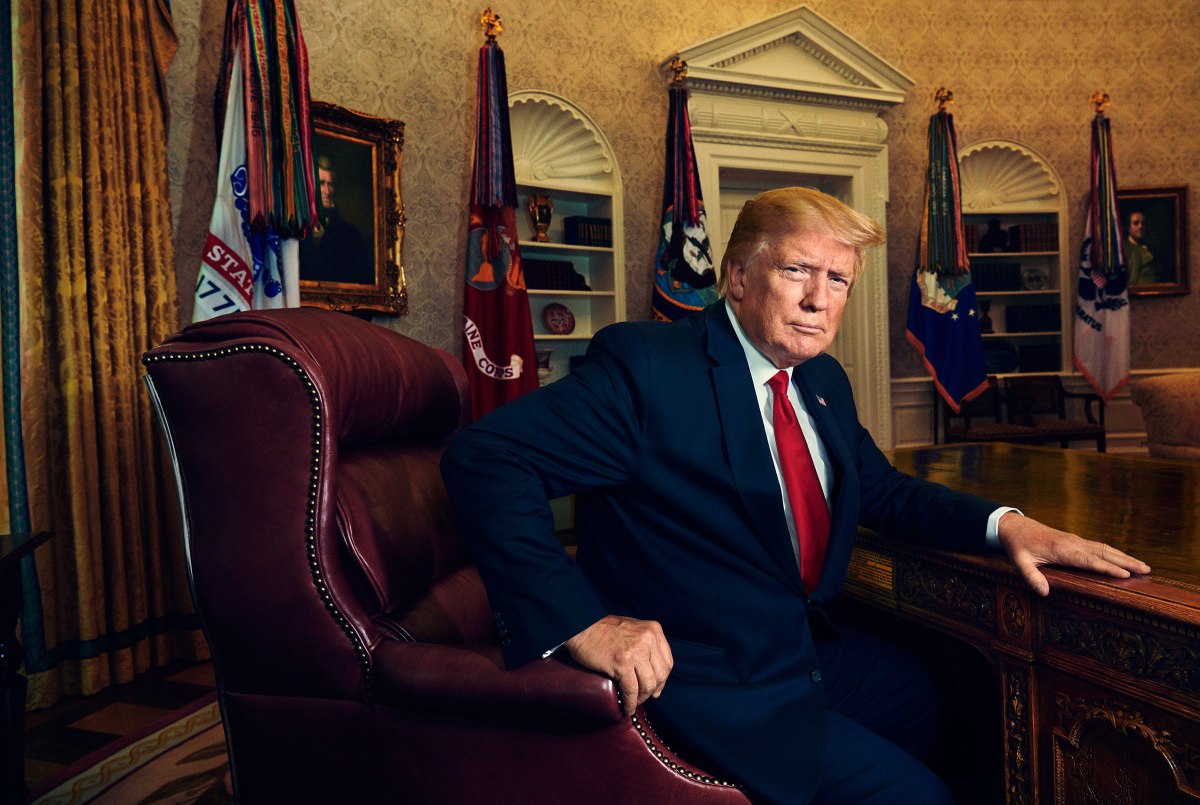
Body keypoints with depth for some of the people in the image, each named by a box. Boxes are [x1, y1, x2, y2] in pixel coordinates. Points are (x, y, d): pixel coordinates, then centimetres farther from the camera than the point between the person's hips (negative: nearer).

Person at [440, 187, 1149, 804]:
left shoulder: (824, 381, 6)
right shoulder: (645, 363, -20)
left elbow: (881, 490, 16)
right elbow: (484, 458, -25)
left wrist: (1004, 525, -2)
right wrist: (580, 619, -31)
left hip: (813, 651, 9)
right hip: (708, 682, -8)